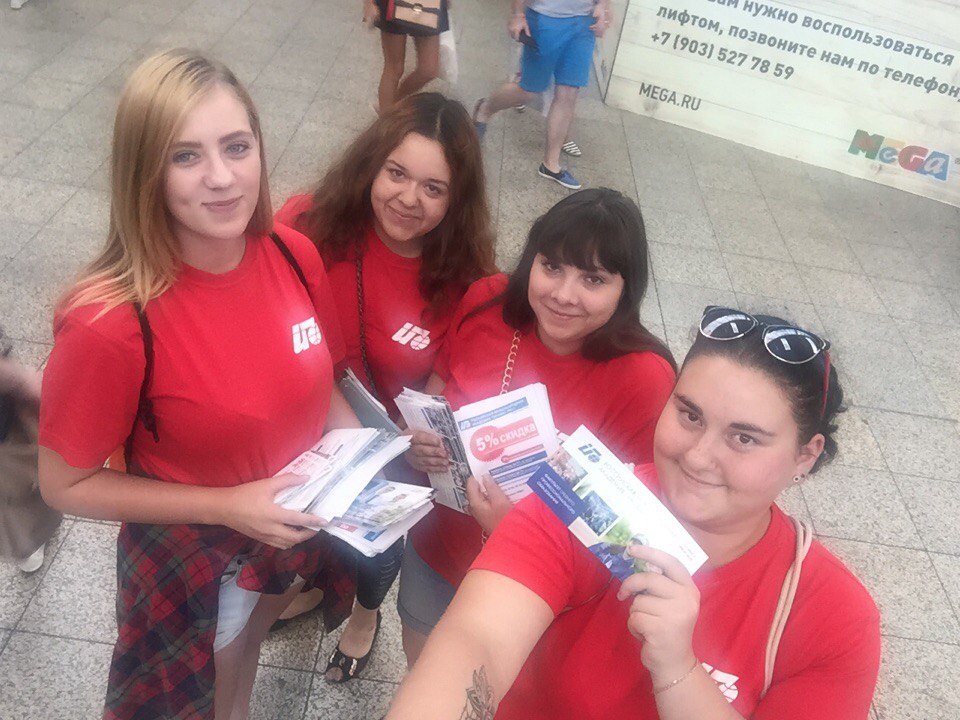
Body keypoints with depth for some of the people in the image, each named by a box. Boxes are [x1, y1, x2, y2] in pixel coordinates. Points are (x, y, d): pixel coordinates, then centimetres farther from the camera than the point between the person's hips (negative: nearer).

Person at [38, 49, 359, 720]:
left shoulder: (295, 255, -16)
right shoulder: (113, 320, -30)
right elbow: (66, 484, -17)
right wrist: (225, 505, -24)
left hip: (299, 527, 4)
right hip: (192, 560, -4)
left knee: (254, 634, 32)